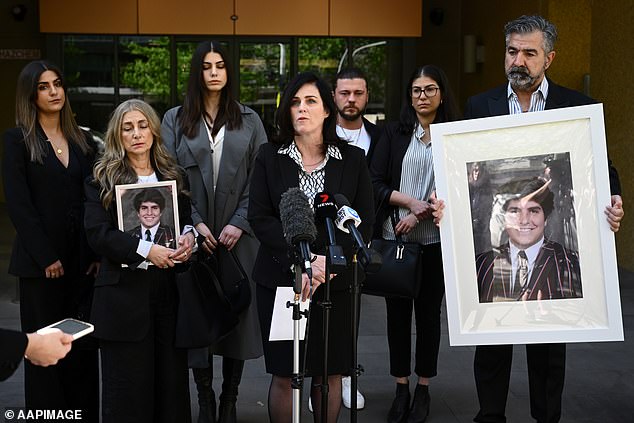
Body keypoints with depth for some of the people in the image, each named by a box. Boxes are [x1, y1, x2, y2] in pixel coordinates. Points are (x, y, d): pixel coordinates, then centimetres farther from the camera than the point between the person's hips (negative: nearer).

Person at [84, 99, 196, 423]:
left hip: (169, 286, 3)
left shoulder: (173, 176, 14)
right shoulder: (102, 178, 2)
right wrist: (146, 250, -18)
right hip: (125, 289, -3)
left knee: (171, 378, 6)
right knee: (128, 386, 1)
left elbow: (187, 220, 21)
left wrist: (189, 237, -3)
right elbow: (97, 233, -8)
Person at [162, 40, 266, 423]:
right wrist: (194, 222, -10)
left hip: (239, 236, 0)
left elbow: (260, 178, 3)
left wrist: (240, 223, -9)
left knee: (238, 314, 2)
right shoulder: (175, 120, 7)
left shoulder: (249, 121, 8)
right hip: (195, 235, 0)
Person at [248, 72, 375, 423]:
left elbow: (364, 222, -1)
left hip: (334, 282, 0)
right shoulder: (269, 157, 3)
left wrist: (328, 262, -15)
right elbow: (259, 218, -4)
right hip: (280, 279, 0)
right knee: (283, 375, 4)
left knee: (328, 373, 7)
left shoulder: (353, 159, 3)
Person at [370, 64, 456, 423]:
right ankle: (401, 389, 18)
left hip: (435, 240, -1)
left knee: (429, 312, 8)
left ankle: (424, 390, 21)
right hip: (395, 237, 1)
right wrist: (411, 202, -15)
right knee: (398, 312, 6)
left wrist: (420, 215, -11)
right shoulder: (394, 134, 6)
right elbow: (375, 183, 0)